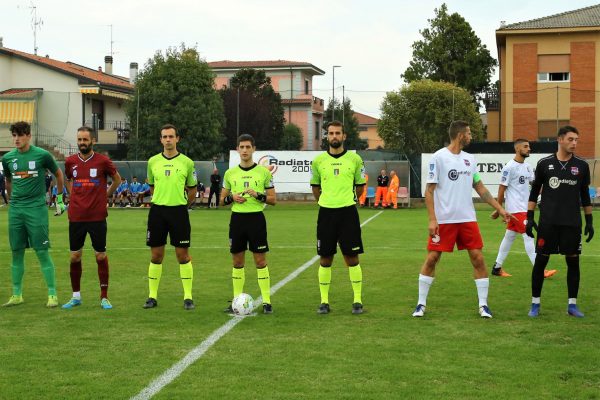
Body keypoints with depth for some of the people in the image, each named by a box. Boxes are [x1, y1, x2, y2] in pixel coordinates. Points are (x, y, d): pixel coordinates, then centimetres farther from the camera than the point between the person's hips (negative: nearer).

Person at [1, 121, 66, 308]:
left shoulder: (42, 155, -6)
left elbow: (59, 175, 9)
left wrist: (59, 198, 12)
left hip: (36, 208, -4)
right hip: (15, 209, 4)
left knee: (42, 252, -5)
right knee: (17, 252, 7)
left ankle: (52, 294, 1)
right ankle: (17, 295, 16)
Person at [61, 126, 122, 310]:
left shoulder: (103, 161, -4)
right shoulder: (70, 162, 5)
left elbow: (117, 179, 11)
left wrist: (105, 195, 8)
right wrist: (75, 196, 14)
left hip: (97, 217, -3)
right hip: (76, 217, 3)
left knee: (101, 256, 1)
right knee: (75, 257, 6)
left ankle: (104, 297, 10)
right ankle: (76, 296, 18)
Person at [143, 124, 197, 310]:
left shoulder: (187, 162, 1)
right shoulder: (153, 162, 7)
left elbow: (192, 190, 10)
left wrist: (181, 204, 10)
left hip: (179, 211, -2)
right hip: (157, 211, 2)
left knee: (183, 255, -1)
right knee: (156, 255, 5)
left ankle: (188, 297, 5)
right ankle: (152, 296, 12)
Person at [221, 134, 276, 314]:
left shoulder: (263, 172, 1)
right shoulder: (230, 173, 9)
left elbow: (273, 199, 2)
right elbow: (222, 200, 14)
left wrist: (258, 195, -15)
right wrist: (232, 198, -8)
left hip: (256, 218, -3)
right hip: (237, 218, 3)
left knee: (260, 261, -3)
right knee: (237, 261, 7)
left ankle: (266, 301, 1)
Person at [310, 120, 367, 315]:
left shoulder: (354, 159, 1)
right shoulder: (318, 160, 4)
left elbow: (360, 185, 12)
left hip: (348, 212, -1)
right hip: (326, 213, 1)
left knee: (352, 257, 0)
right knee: (325, 258, 5)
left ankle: (357, 300, 8)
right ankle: (324, 301, 12)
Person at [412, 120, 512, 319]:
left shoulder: (470, 159, 10)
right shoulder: (439, 157, -7)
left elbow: (480, 187, 17)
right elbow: (429, 191, -7)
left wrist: (499, 208, 11)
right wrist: (432, 220, -14)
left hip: (468, 219, 5)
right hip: (443, 220, -5)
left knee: (478, 258, -1)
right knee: (431, 258, -1)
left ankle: (483, 304, 8)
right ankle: (421, 304, 11)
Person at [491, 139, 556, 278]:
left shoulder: (527, 166, 13)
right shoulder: (510, 167, -12)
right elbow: (502, 188, -10)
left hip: (525, 207, 8)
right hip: (515, 208, -8)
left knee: (509, 236, 12)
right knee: (528, 236, -11)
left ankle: (497, 267, 18)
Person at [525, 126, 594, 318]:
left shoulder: (581, 166, 5)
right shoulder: (545, 163, 0)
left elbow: (585, 195, 12)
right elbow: (534, 191, 6)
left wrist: (589, 221, 8)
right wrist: (530, 217, 1)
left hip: (572, 223, 2)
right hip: (548, 222, -1)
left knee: (573, 261, 3)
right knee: (541, 260, 1)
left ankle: (572, 304, 13)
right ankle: (535, 303, 11)